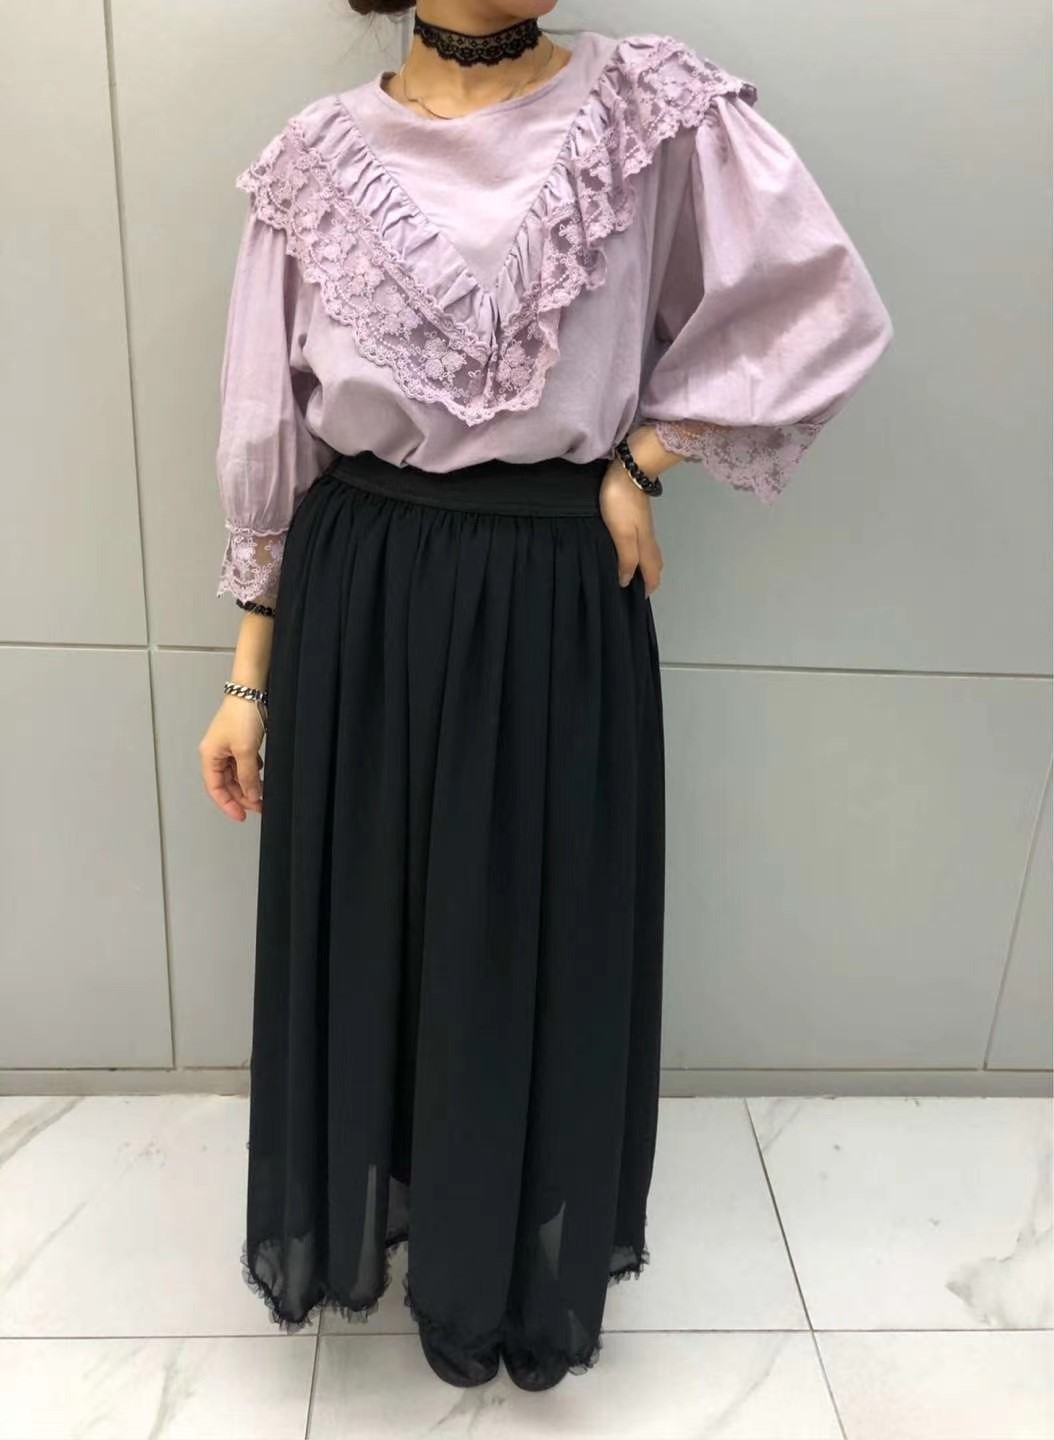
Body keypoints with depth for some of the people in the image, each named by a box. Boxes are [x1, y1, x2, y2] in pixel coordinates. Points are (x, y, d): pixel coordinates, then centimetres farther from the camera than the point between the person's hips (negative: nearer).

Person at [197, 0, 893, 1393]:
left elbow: (824, 309, 0)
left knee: (538, 945, 14)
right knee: (362, 932, 17)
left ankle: (518, 1269, 44)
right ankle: (378, 1209, 50)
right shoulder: (319, 158, 2)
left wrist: (640, 460, -7)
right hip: (357, 608, 2)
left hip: (556, 613, -1)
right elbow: (273, 443, 4)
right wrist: (248, 677, 4)